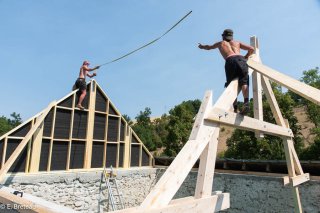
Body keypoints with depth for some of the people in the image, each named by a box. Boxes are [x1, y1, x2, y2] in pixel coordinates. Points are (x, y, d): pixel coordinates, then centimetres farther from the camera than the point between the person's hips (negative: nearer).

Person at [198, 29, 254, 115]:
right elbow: (251, 49, 24)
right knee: (244, 82, -9)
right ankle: (246, 102, -34)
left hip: (230, 61, -1)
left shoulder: (221, 43, 34)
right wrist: (246, 57, 40)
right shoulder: (237, 42, 34)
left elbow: (209, 47, 53)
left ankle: (235, 108, -12)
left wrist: (202, 46, 72)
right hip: (241, 60, 1)